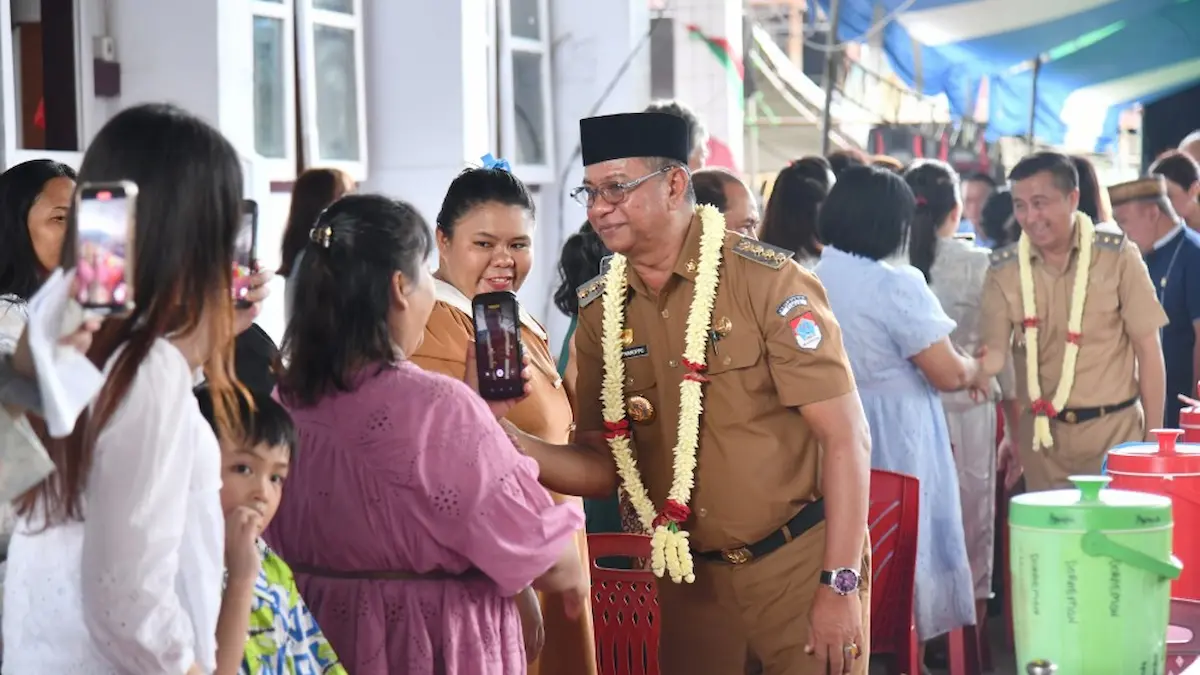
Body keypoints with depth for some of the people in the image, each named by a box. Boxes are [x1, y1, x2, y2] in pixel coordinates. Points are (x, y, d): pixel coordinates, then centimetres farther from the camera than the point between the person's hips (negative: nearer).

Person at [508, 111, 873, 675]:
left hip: (803, 563, -4)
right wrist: (510, 442, -14)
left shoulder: (767, 282, -14)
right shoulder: (600, 311, 1)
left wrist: (841, 585, -18)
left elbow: (847, 438, -14)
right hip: (692, 577, 4)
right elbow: (603, 465, 4)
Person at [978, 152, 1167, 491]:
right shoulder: (1004, 269, -1)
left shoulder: (1117, 256, -6)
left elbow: (1148, 349, -1)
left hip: (1114, 429, -2)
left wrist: (1153, 437, -2)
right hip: (1042, 436, 2)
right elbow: (995, 352, -3)